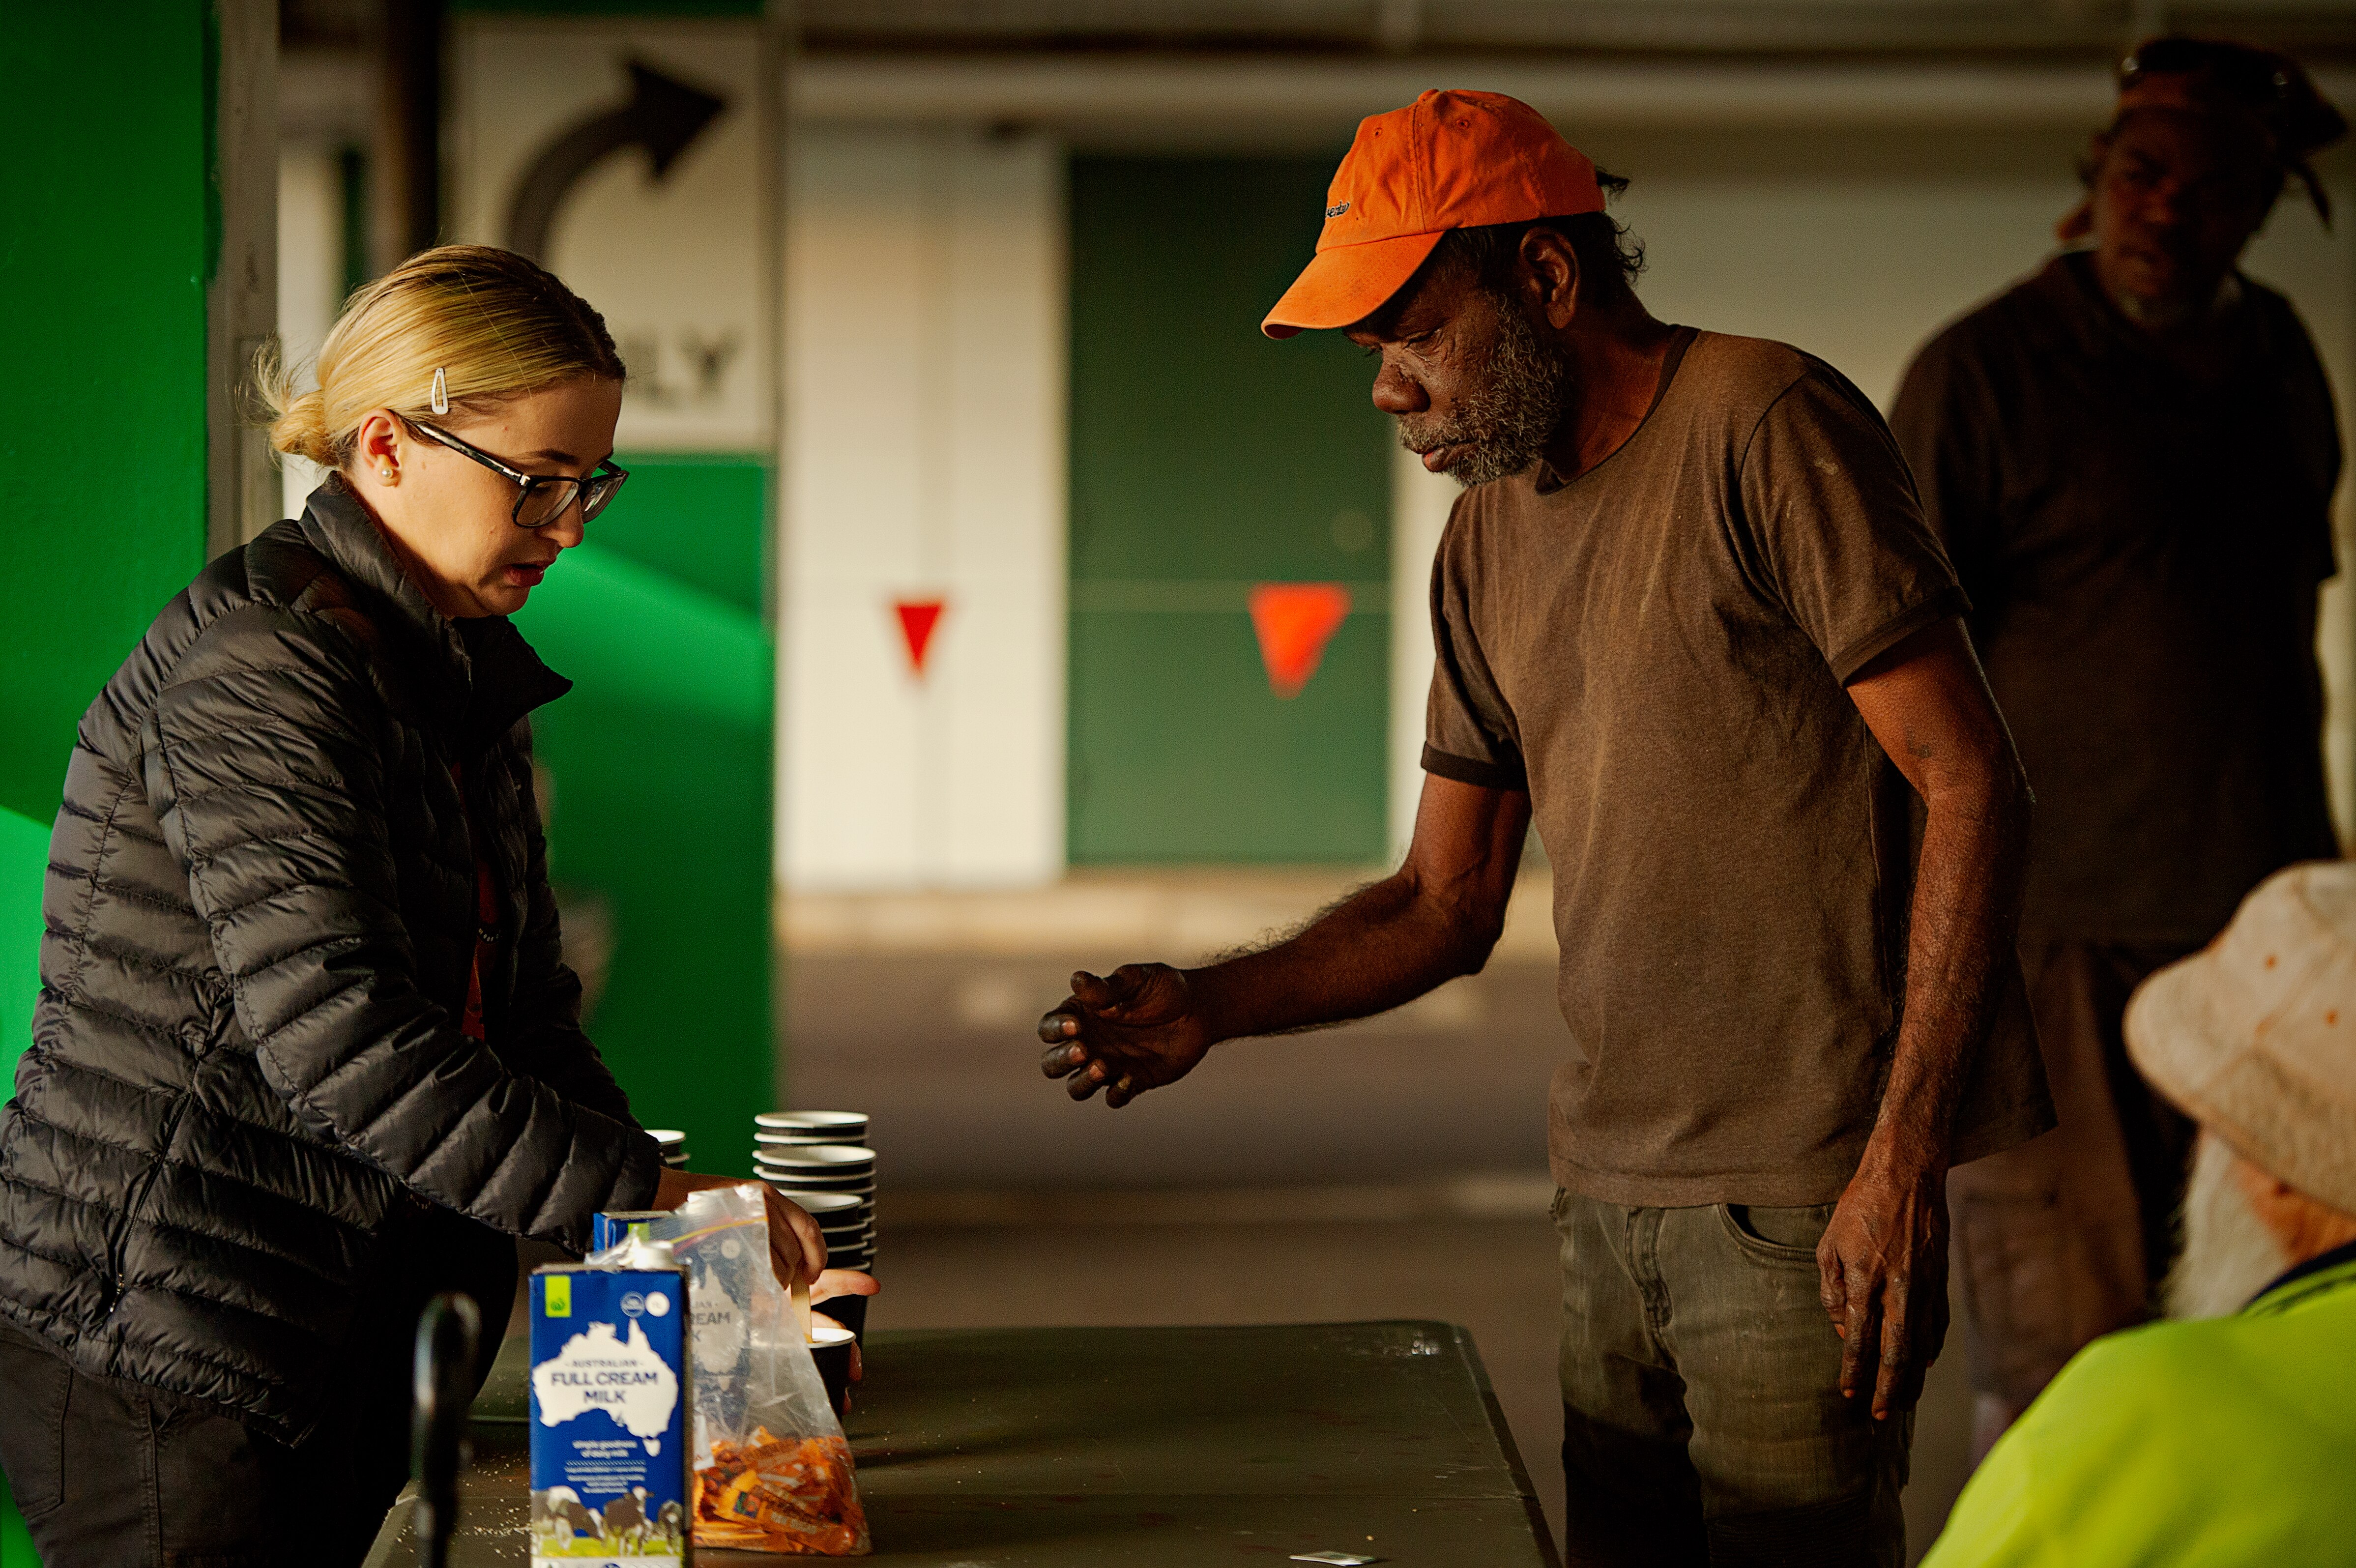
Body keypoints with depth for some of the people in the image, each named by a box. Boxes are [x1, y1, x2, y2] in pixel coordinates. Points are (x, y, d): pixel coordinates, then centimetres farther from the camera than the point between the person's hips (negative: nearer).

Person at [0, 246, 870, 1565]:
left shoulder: (471, 677, 14)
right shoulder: (256, 662, -16)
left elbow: (525, 1012, 13)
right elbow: (340, 1035, -25)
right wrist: (652, 1199, -24)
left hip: (344, 1351, 9)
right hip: (160, 1344, -9)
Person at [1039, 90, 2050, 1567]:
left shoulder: (1766, 425, -9)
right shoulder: (1491, 535, 14)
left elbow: (1972, 786, -13)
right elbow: (1448, 905, 18)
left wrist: (1903, 1157, -18)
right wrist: (1213, 1005, 1)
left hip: (1805, 1202, -7)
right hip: (1612, 1194, 7)